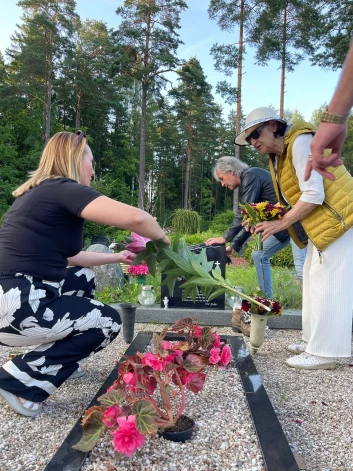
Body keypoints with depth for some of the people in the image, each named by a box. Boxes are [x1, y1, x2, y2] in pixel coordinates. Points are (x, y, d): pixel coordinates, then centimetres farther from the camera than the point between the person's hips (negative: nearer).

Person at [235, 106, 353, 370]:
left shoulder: (301, 142, -19)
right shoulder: (278, 156, 10)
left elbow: (313, 195, -25)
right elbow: (296, 198, 11)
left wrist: (280, 224, -20)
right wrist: (270, 218, -3)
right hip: (322, 223, 10)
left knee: (328, 285, -7)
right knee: (314, 282, 13)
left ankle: (324, 353, 3)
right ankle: (316, 343, 24)